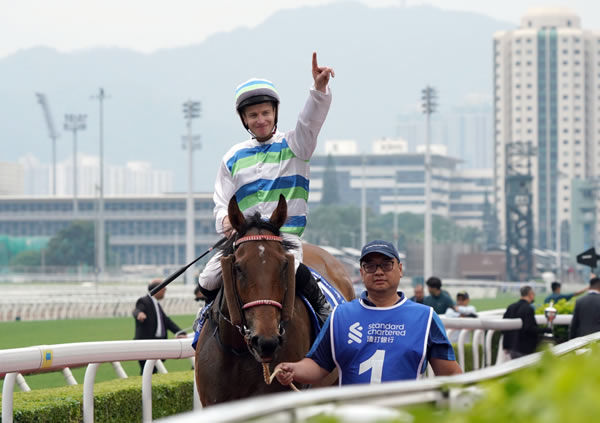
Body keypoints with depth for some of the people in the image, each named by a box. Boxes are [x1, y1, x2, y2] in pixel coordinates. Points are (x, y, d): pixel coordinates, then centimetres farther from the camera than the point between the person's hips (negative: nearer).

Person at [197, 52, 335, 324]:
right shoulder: (233, 157, 15)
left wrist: (319, 88, -32)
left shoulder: (293, 146, 7)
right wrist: (226, 220, -11)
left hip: (285, 234, -3)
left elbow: (311, 120, -12)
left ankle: (322, 305, -5)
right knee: (208, 282, -13)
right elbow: (222, 202, 14)